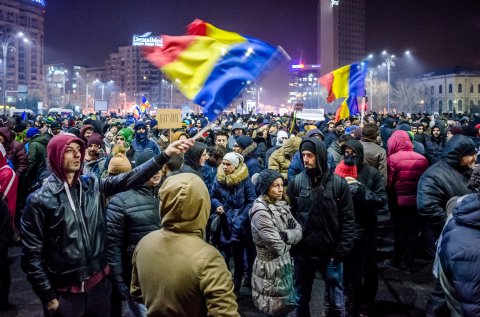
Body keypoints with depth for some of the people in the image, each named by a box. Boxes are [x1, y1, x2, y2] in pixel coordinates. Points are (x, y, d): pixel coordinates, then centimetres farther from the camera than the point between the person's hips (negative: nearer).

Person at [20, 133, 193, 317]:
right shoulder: (40, 200, -11)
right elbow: (32, 255, -9)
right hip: (65, 293, -4)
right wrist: (48, 297, -10)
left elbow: (129, 178, -11)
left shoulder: (93, 185, 2)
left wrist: (165, 155, -22)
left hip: (98, 284, 4)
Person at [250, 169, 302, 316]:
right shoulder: (261, 212, -21)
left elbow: (299, 231, 0)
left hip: (285, 264, 7)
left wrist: (286, 235, -19)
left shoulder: (281, 205, 4)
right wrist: (290, 240, -5)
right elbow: (278, 247, -24)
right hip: (271, 268, -7)